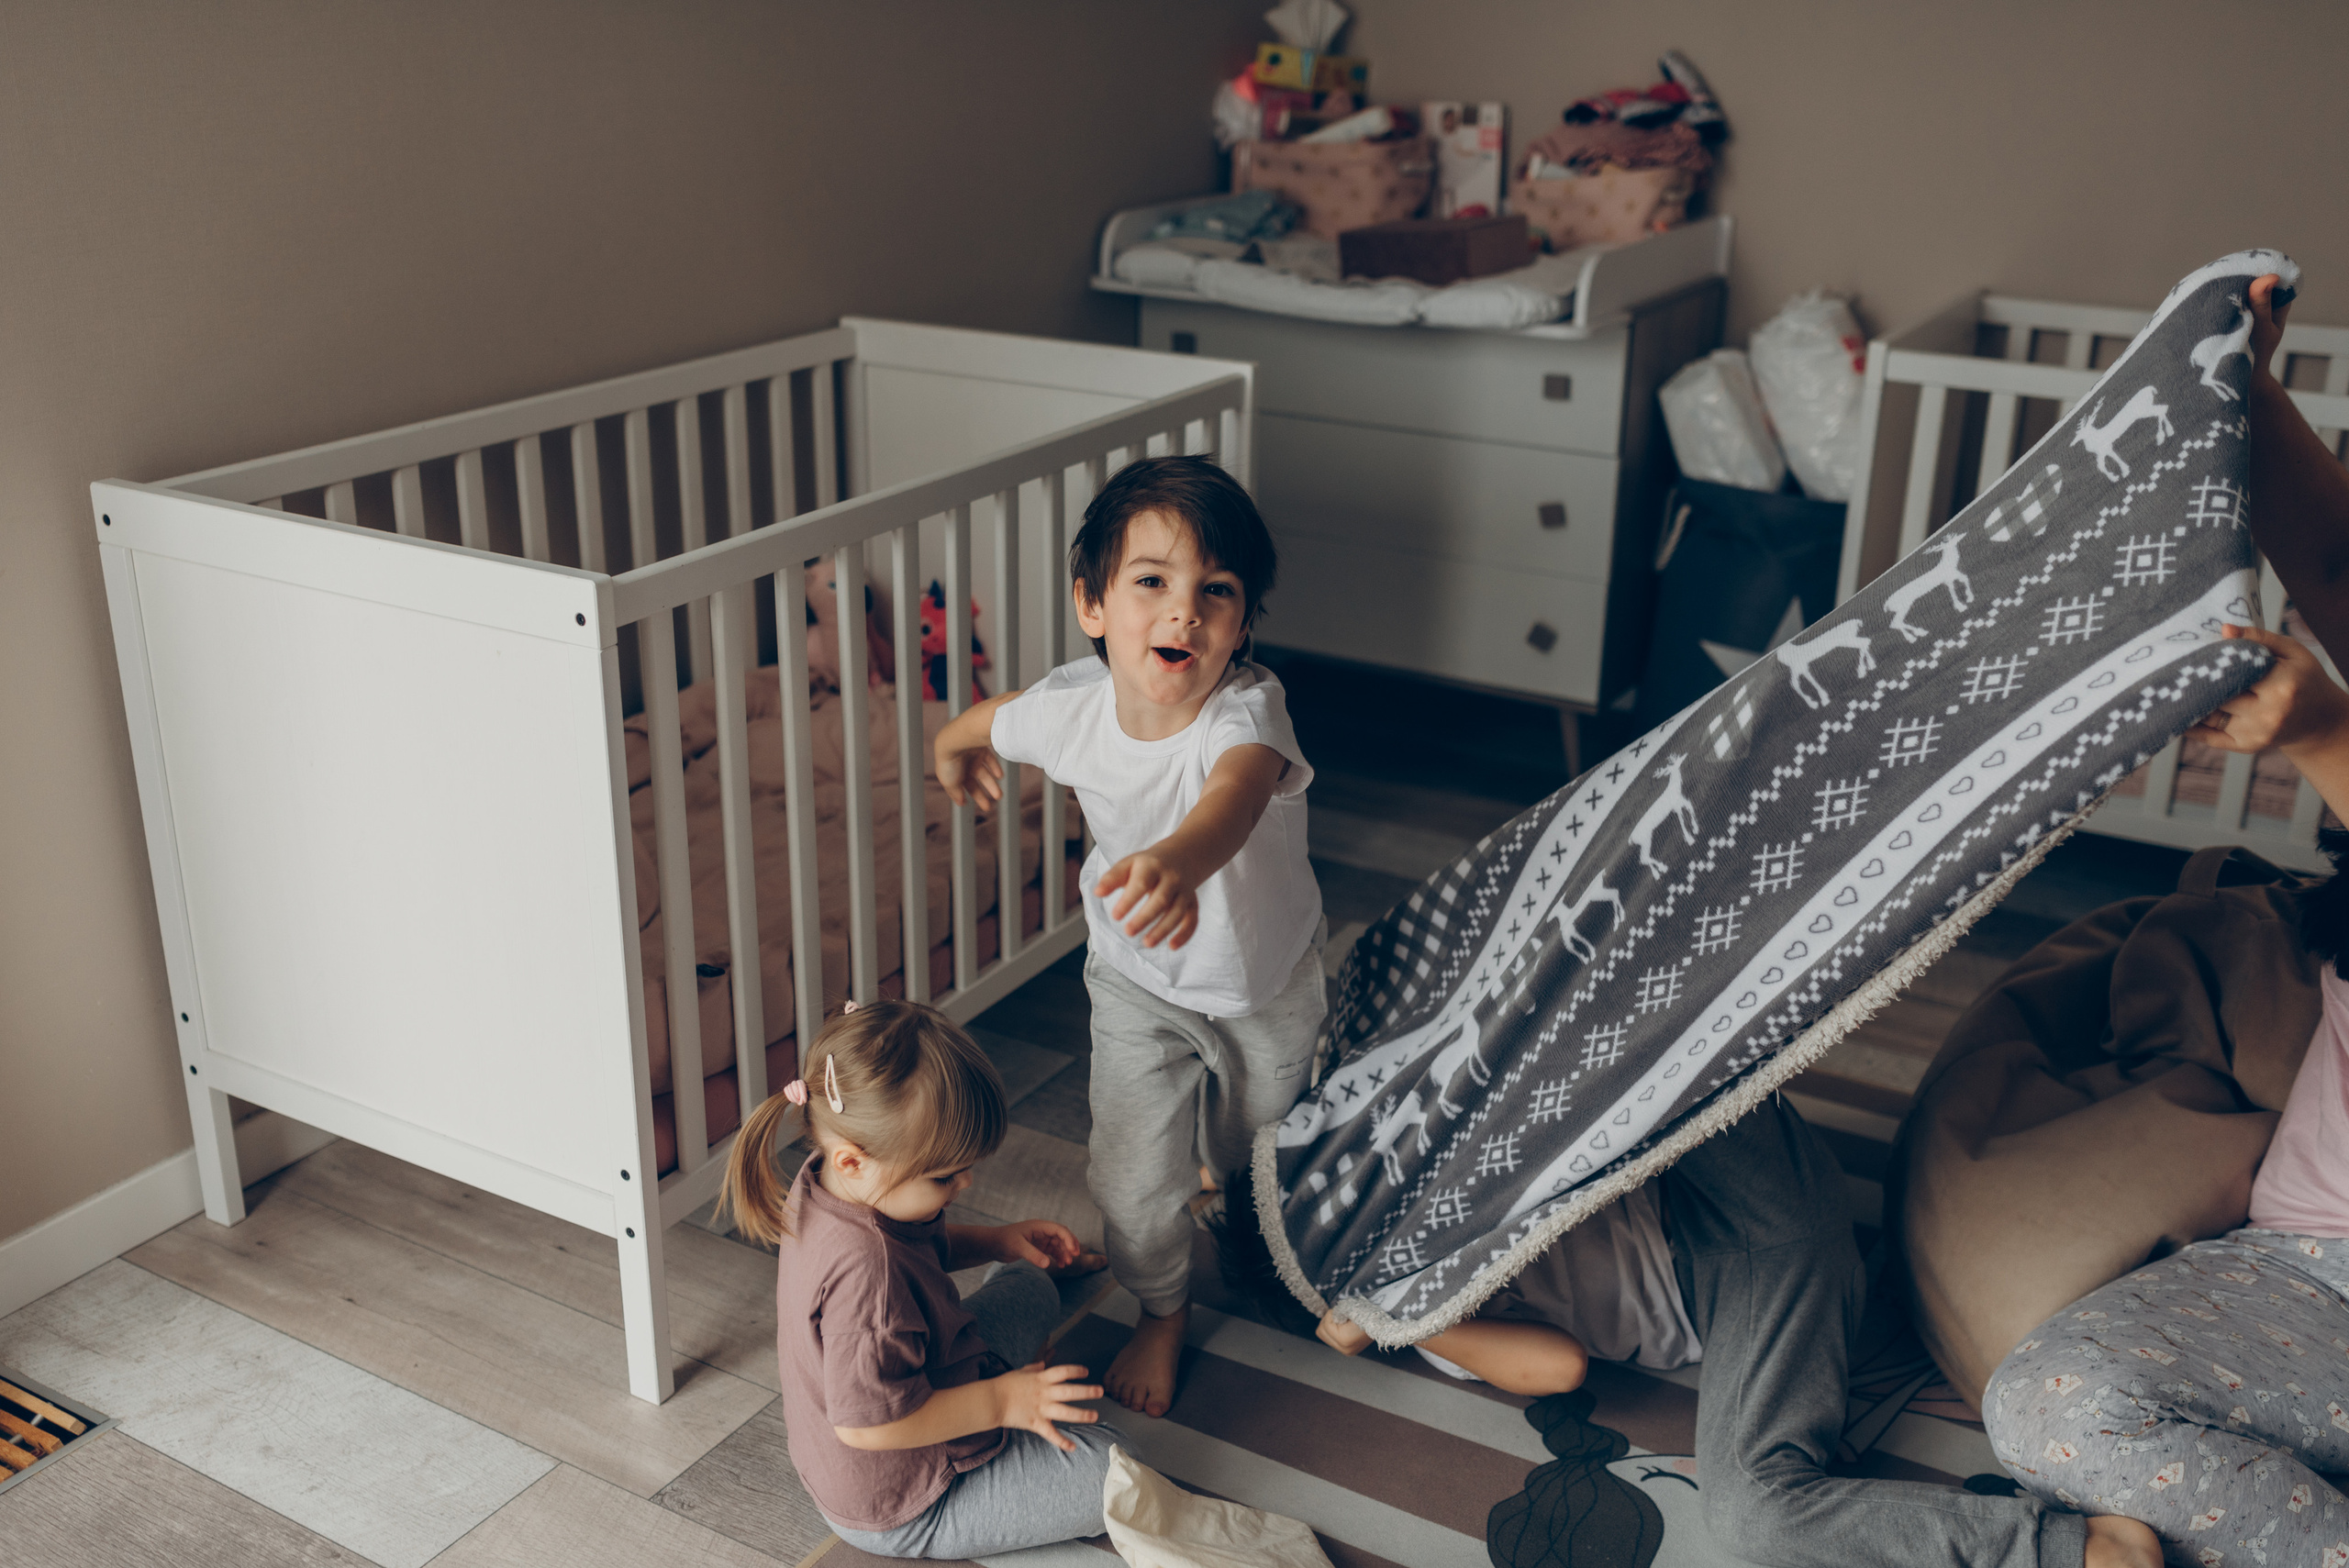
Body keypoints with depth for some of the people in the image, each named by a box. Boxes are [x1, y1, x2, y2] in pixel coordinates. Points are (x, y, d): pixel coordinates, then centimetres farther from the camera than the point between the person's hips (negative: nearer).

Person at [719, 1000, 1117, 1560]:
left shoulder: (826, 1187, -9)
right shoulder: (867, 1272, -39)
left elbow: (920, 1248, 13)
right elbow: (868, 1424, -34)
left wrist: (994, 1241, 0)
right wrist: (998, 1403, -27)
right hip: (897, 1510, -9)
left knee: (1030, 1290, 18)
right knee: (1110, 1470, -16)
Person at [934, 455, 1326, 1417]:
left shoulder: (1247, 711, -37)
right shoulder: (1071, 708, -25)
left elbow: (1233, 798, -62)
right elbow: (992, 719, 1)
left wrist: (1178, 861, -84)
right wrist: (952, 750, 24)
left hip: (1268, 985, -1)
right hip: (1137, 983, 2)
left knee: (1258, 1149, 23)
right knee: (1134, 1175, 0)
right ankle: (1162, 1314, 32)